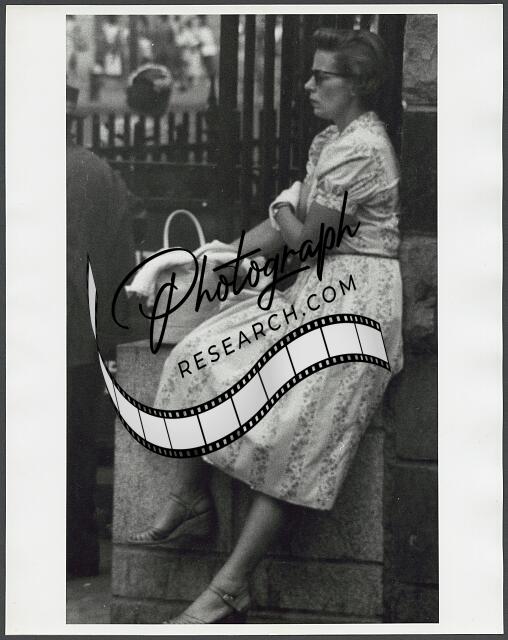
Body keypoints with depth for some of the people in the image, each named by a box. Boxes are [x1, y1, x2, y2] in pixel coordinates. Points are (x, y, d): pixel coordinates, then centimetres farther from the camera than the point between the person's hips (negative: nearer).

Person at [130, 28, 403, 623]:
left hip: (356, 298, -10)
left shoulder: (361, 151, -16)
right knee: (200, 357, -1)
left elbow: (306, 238, -14)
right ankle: (192, 497, 9)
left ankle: (229, 590, -19)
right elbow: (289, 223, 18)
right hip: (309, 288, 10)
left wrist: (285, 211, 7)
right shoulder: (328, 140, 16)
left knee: (293, 428, -17)